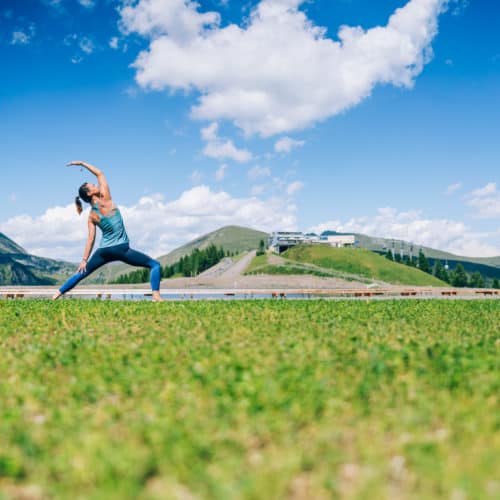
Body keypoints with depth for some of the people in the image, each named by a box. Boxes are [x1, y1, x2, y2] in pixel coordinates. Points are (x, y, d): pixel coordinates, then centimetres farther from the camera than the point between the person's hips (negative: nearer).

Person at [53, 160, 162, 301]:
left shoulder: (91, 216, 6)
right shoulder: (105, 199, -7)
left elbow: (90, 239, 2)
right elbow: (99, 173, 2)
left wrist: (84, 260, 7)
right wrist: (82, 163, 9)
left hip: (103, 250, 6)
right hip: (121, 248, -6)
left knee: (81, 273, 21)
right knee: (155, 265, -1)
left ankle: (57, 295, 20)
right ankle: (156, 296, -20)